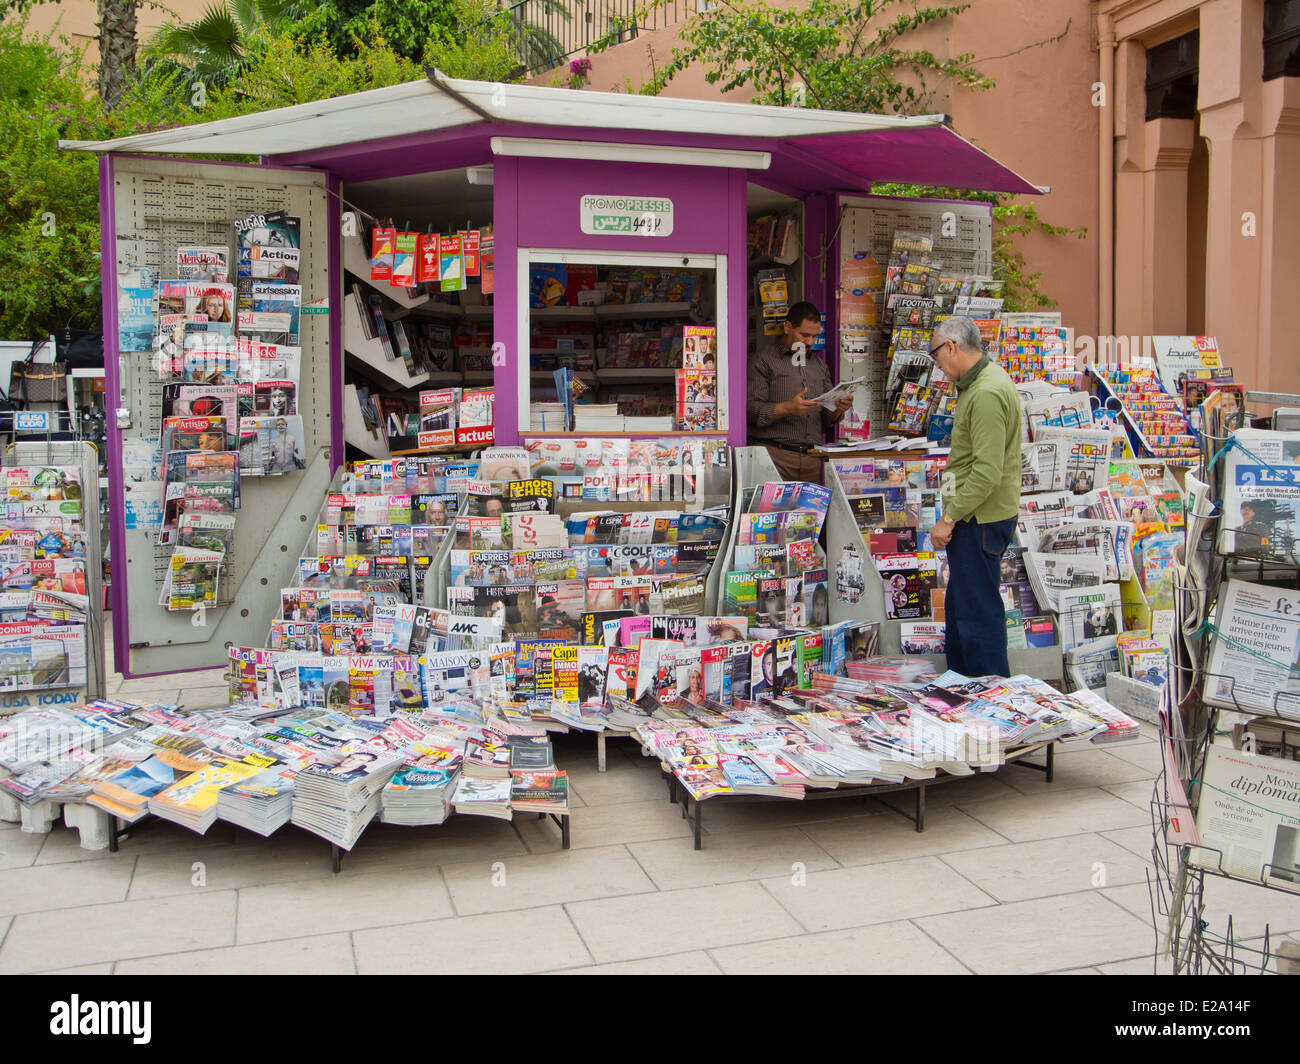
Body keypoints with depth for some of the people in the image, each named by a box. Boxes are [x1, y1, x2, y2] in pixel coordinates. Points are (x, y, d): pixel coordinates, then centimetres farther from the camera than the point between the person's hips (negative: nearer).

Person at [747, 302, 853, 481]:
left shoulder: (819, 365, 21)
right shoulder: (764, 359, 2)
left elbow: (827, 419, 22)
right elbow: (751, 409, -8)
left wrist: (837, 410, 0)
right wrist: (787, 408, -19)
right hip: (774, 453, -5)